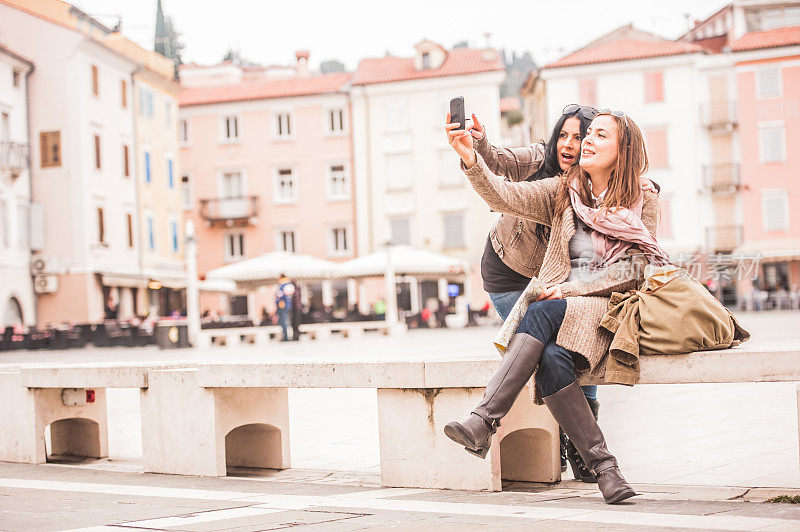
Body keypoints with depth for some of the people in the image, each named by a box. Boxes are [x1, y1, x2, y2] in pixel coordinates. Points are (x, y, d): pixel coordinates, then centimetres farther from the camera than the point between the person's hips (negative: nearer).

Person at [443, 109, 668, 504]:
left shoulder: (644, 204, 7)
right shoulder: (563, 192, 13)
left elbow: (632, 270, 0)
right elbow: (504, 196, -2)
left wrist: (571, 289, -11)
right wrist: (471, 160, -20)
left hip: (610, 307, -3)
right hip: (559, 309, 3)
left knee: (541, 314, -33)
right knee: (551, 360, -32)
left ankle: (483, 422, -40)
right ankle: (602, 465, -29)